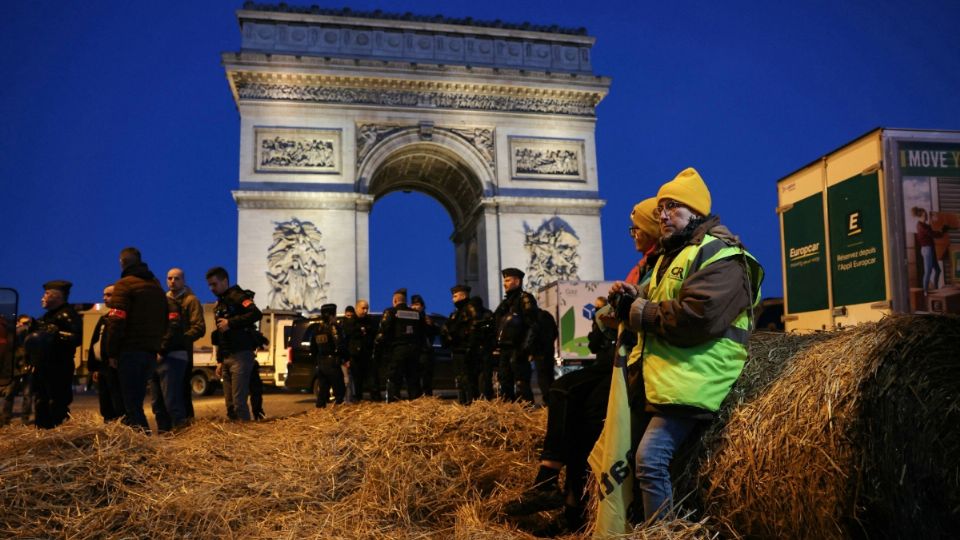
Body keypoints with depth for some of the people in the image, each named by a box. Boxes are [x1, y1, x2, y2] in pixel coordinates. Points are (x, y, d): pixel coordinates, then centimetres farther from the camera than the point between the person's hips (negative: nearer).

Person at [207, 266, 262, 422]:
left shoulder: (237, 296, -6)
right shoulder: (219, 306, 22)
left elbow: (256, 313, -25)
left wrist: (230, 323, -21)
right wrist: (219, 361, 19)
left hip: (241, 356, -9)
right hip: (227, 358, 9)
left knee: (239, 401, -13)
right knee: (230, 403, 8)